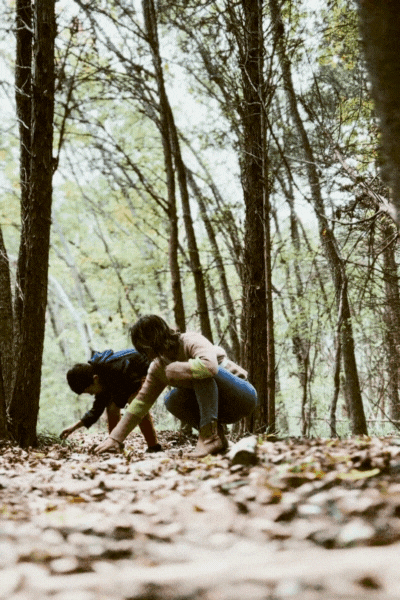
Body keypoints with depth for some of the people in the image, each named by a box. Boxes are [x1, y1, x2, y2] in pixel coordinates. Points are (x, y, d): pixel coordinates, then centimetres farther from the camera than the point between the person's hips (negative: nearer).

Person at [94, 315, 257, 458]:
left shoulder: (192, 341, -21)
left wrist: (173, 370, -28)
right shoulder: (158, 367, 1)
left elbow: (209, 365, -42)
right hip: (225, 408, 7)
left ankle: (210, 435, -29)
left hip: (243, 395, -7)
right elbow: (142, 400, 2)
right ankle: (218, 437, -7)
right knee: (172, 401, -12)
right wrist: (115, 438, -2)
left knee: (203, 371, -31)